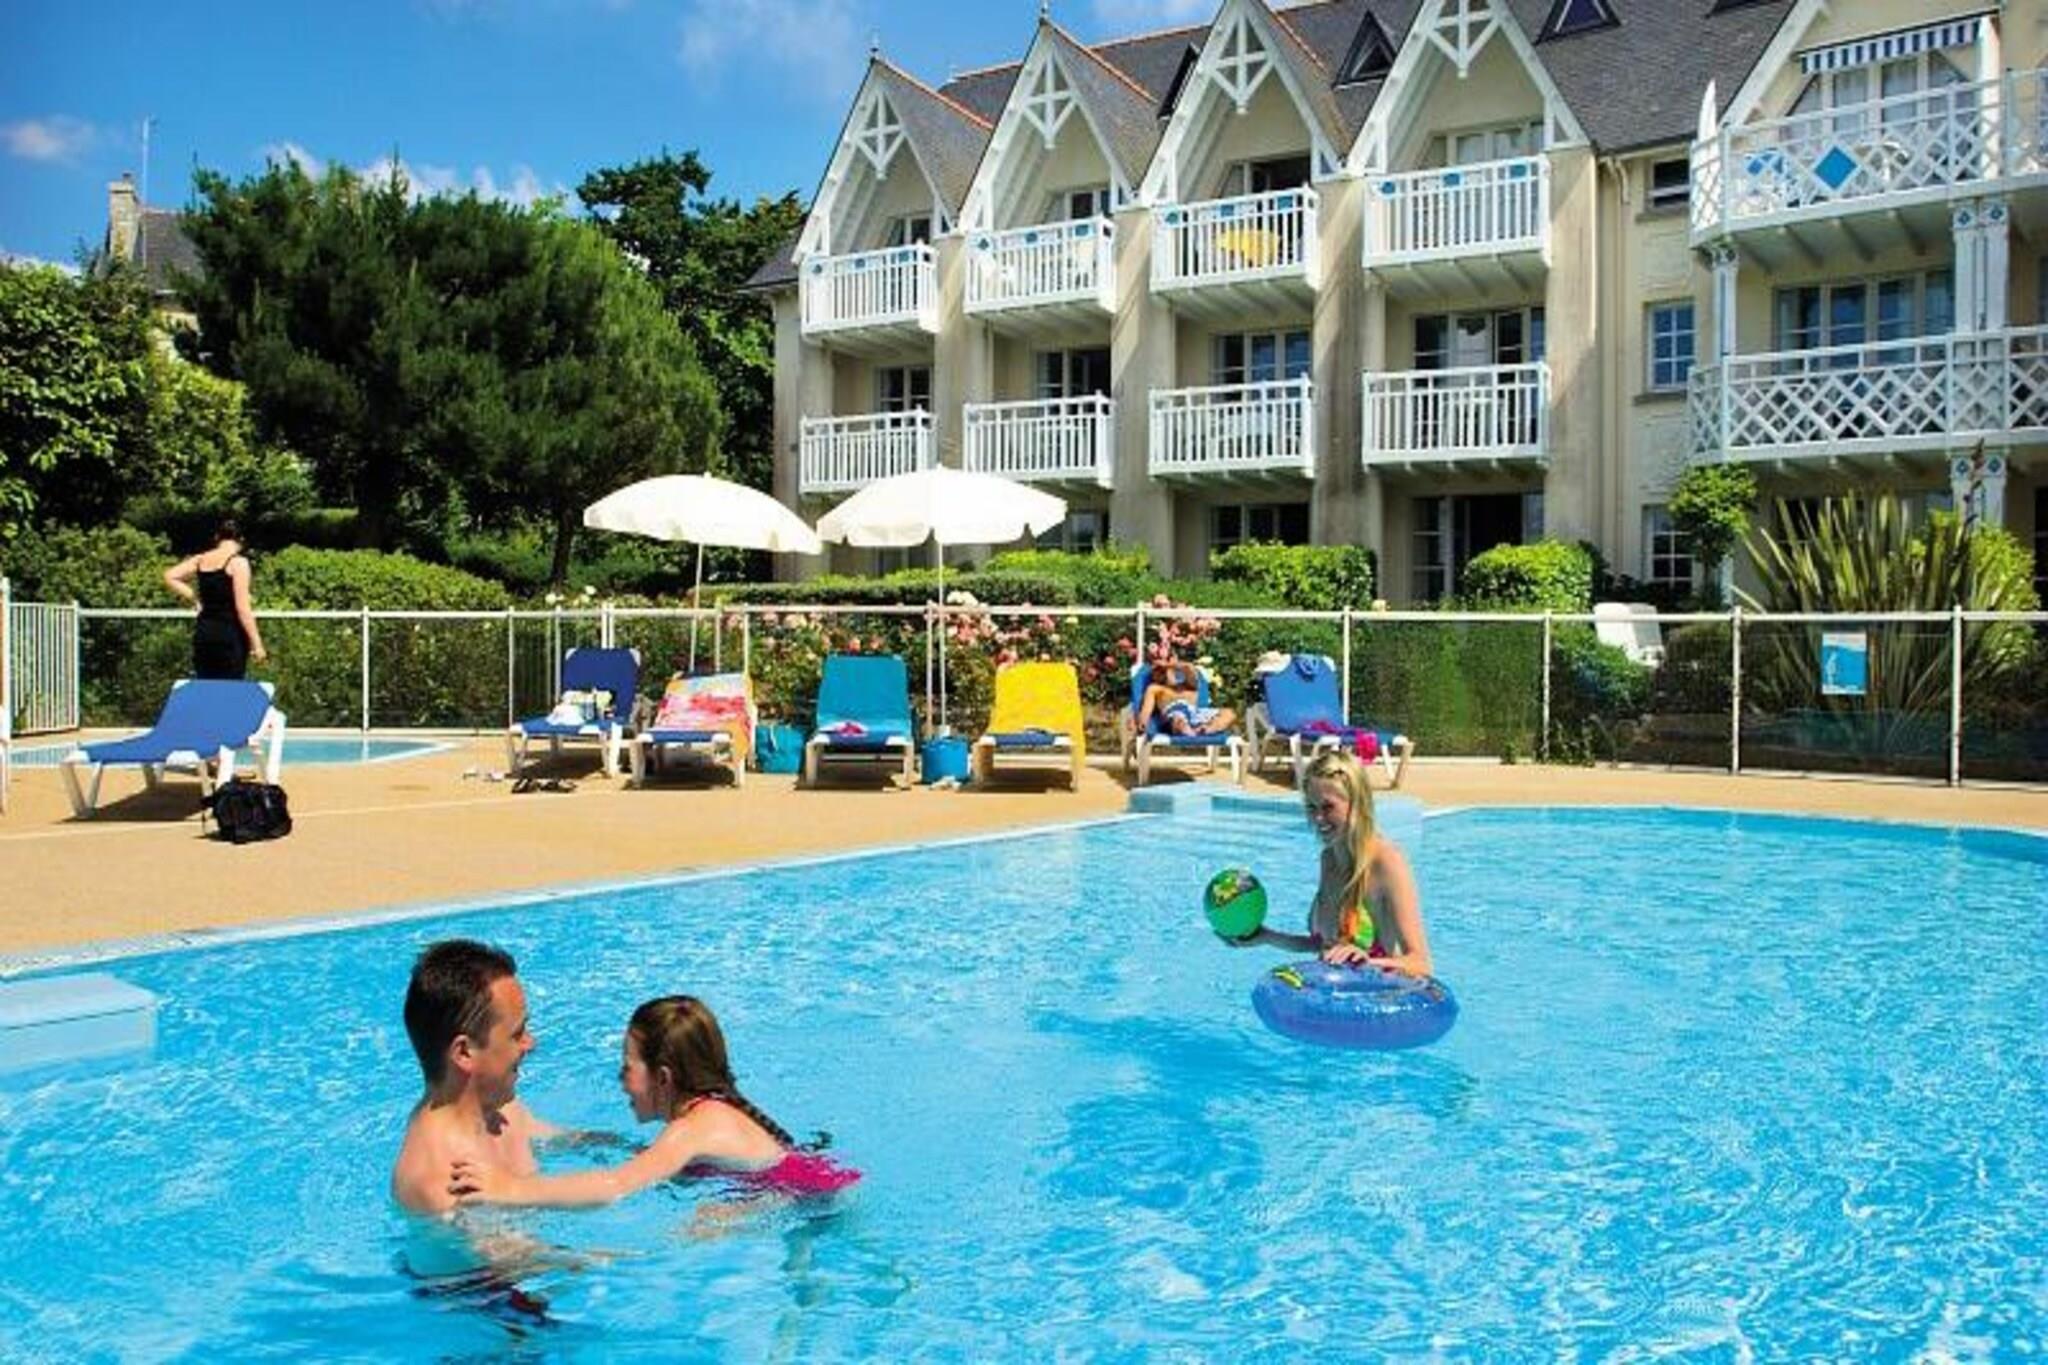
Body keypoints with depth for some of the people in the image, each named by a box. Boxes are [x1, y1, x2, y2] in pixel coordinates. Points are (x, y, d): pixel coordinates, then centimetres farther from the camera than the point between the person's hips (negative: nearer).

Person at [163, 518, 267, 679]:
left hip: (204, 632, 6)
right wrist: (256, 643, -12)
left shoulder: (201, 560, 8)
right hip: (230, 635, -6)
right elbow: (242, 608, -15)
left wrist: (195, 599, 11)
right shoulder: (238, 561, -10)